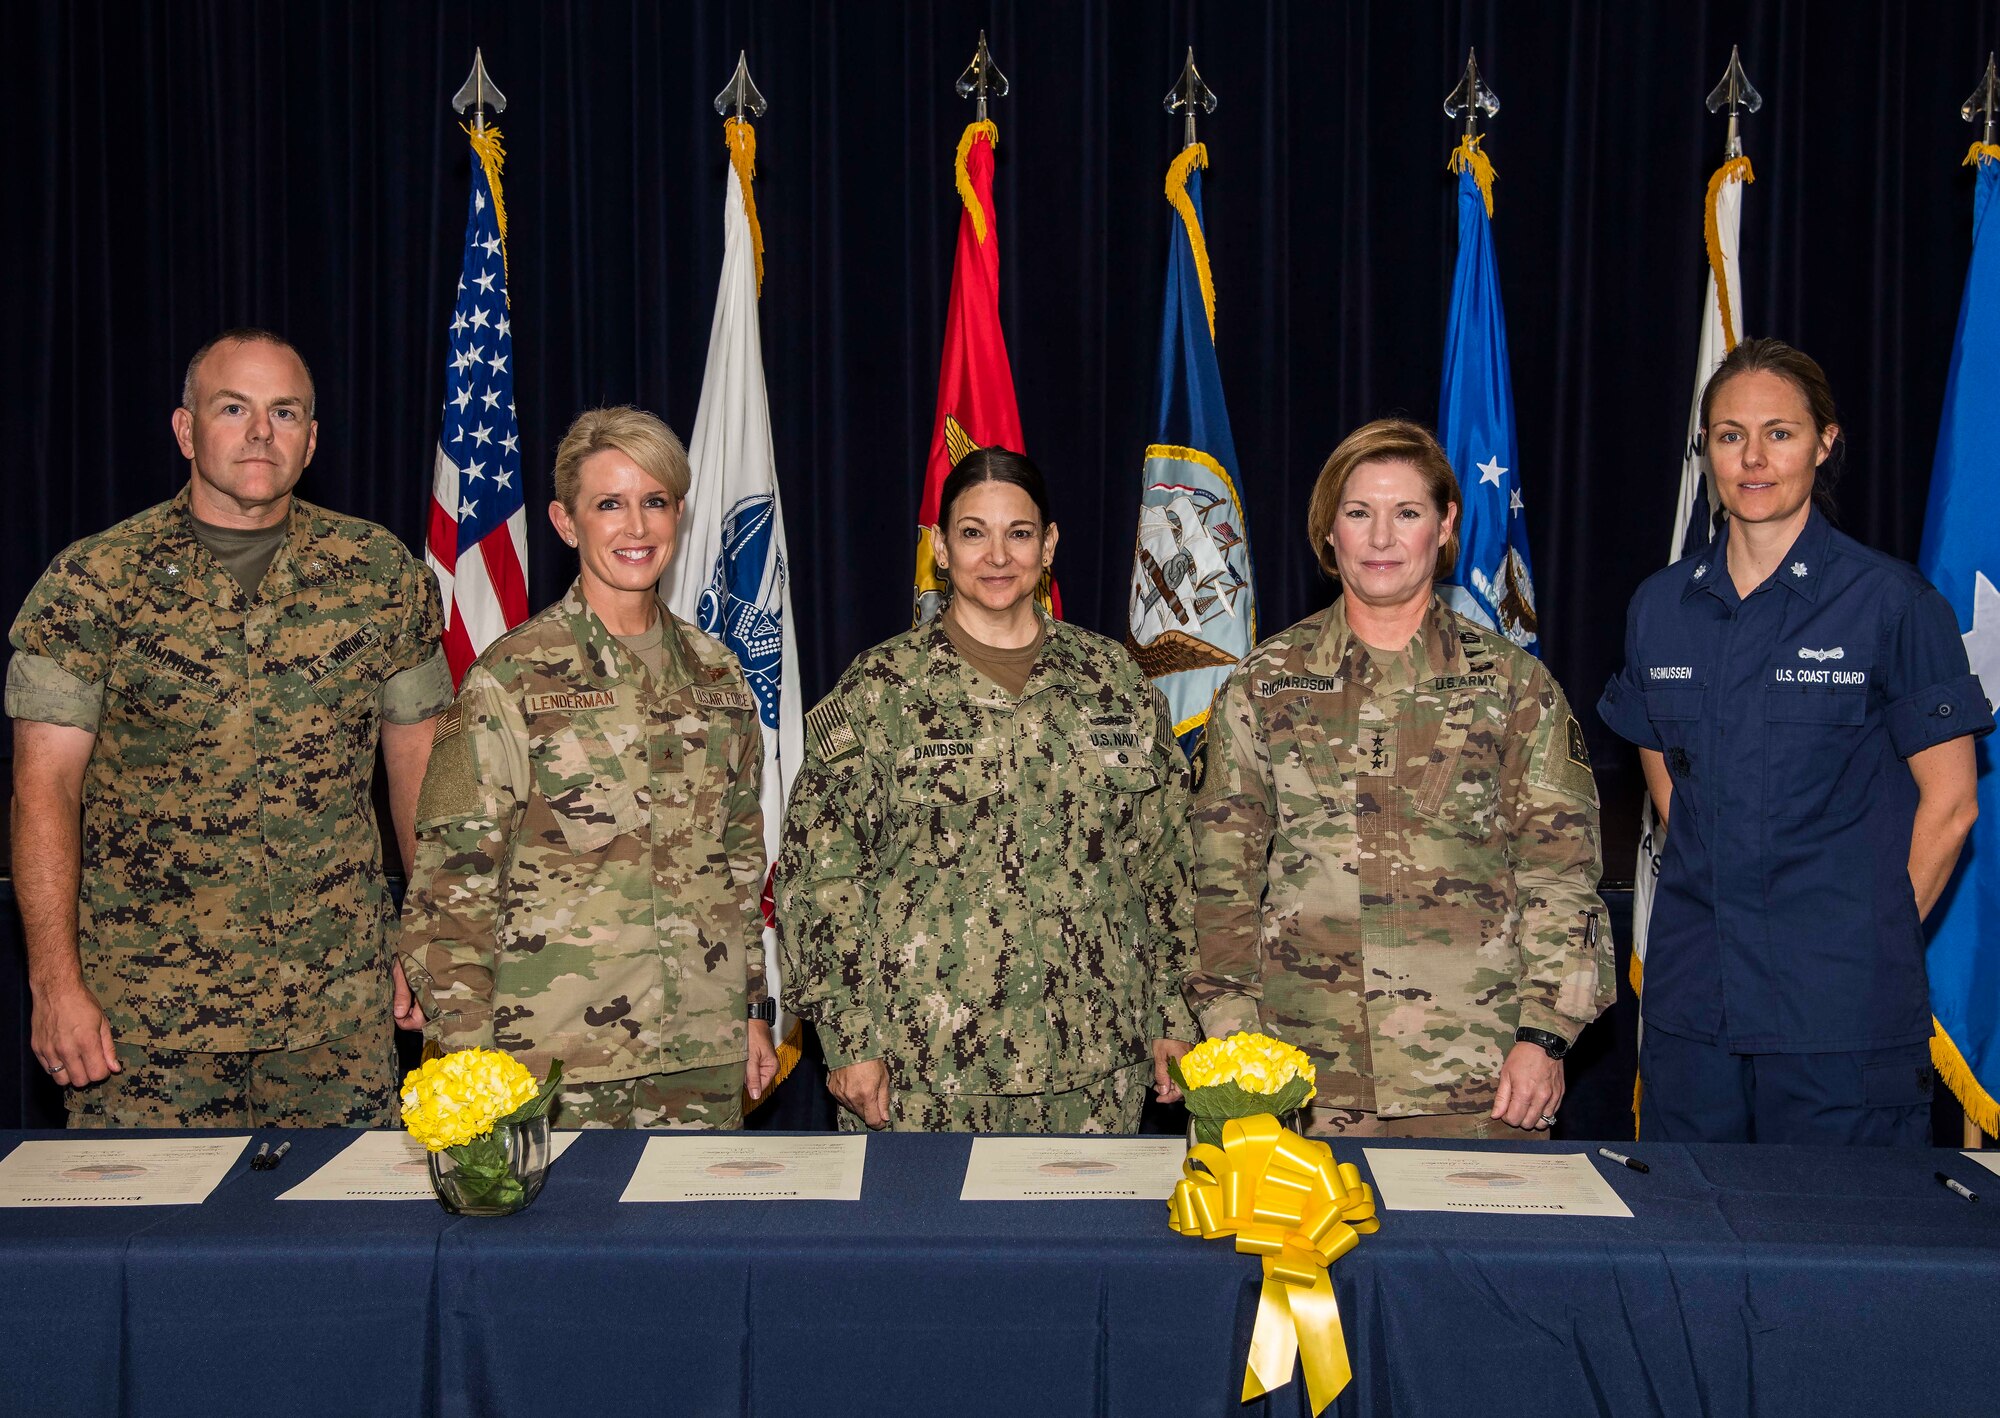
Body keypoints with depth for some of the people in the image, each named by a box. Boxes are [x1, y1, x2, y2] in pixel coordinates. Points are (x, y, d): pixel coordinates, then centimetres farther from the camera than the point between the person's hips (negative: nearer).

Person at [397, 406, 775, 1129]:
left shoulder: (716, 674, 9)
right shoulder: (511, 677, -6)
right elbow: (451, 883, -7)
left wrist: (755, 1007, 14)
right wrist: (470, 1054, -10)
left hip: (705, 1050, 4)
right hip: (557, 1054, -4)